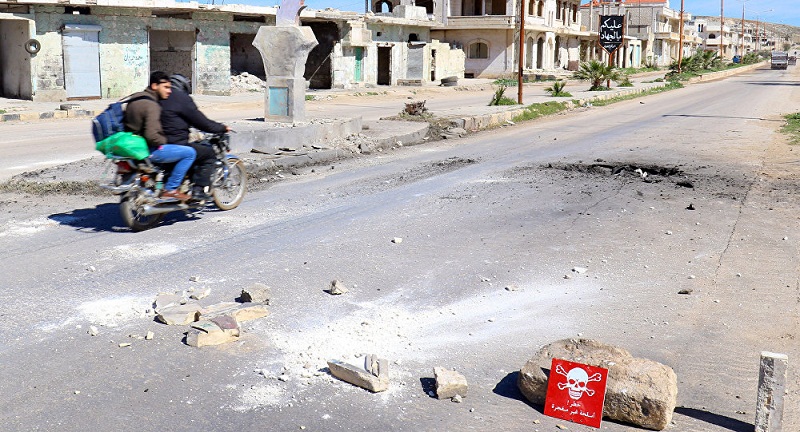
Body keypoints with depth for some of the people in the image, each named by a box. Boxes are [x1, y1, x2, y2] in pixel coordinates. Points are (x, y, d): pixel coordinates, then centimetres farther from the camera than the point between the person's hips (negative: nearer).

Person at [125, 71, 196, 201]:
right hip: (147, 151, -11)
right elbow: (151, 135, -29)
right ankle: (170, 189, -6)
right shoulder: (151, 105, -19)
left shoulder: (134, 99, 11)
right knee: (190, 152, -9)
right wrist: (164, 141, -10)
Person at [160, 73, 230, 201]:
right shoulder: (182, 98, -9)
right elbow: (202, 122, -9)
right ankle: (198, 190, -3)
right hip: (176, 146, -9)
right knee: (209, 153, 4)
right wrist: (223, 128, 4)